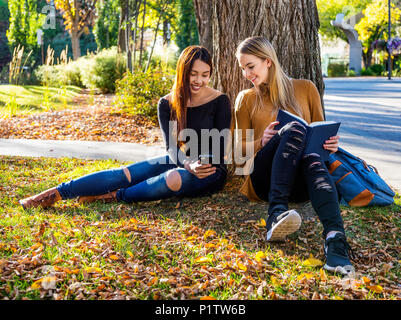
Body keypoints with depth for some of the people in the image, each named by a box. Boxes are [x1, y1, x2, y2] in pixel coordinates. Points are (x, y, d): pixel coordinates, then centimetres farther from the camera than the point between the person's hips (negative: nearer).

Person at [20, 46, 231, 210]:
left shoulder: (220, 102, -10)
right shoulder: (167, 104, -1)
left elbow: (220, 147, -10)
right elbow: (171, 146, -10)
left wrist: (204, 167, -29)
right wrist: (189, 164, -31)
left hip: (211, 171, -3)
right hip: (180, 161, 4)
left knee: (174, 178, -38)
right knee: (123, 174, -17)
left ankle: (114, 197, -23)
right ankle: (55, 193, -21)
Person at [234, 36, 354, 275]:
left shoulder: (305, 89, 17)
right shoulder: (246, 99, 19)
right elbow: (240, 146, 17)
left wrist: (330, 143, -5)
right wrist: (262, 142, -5)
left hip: (300, 182, 0)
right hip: (264, 179, 0)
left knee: (313, 159, -39)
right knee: (295, 129, -31)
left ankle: (335, 238, -61)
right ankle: (277, 212, -49)